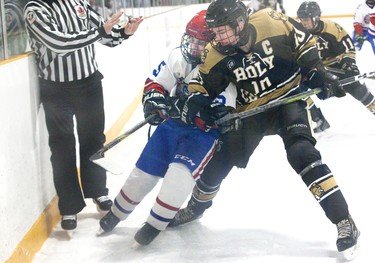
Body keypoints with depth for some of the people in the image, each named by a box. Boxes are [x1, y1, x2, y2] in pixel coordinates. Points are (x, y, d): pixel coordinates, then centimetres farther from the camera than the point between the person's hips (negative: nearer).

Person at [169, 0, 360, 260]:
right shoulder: (218, 53, -14)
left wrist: (317, 73, -11)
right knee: (220, 160, 5)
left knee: (301, 153, -25)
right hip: (252, 110, 4)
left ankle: (344, 221, -19)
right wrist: (193, 101, -22)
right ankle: (196, 207, 35)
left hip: (289, 97, -4)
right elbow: (203, 83, -3)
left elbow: (305, 43, -6)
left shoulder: (272, 22, -22)